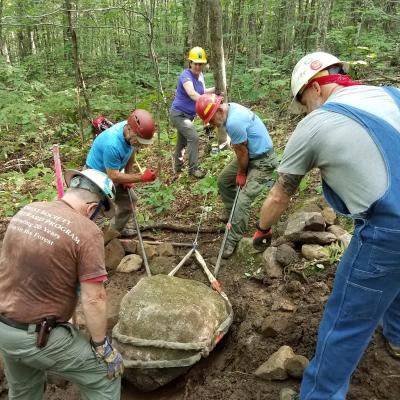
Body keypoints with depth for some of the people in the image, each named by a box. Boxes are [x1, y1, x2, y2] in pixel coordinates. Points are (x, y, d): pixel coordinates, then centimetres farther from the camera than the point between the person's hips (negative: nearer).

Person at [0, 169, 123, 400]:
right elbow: (93, 299, -21)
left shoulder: (26, 212, 0)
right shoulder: (87, 232, -22)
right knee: (105, 377, 12)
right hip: (38, 336, -7)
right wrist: (101, 346, -8)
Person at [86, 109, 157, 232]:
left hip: (113, 172, 7)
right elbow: (113, 176, -33)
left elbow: (132, 152, 2)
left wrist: (127, 176, -2)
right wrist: (142, 177, -35)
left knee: (129, 200, 11)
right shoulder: (112, 144, -41)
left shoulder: (132, 133, -18)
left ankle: (114, 233, 29)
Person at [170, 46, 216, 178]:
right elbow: (192, 94, -40)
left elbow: (202, 92, 17)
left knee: (182, 141, 20)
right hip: (179, 114, -9)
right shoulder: (186, 75, -23)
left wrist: (216, 89, 2)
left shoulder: (200, 75, 3)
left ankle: (178, 166, 36)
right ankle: (193, 168, -11)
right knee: (193, 138, -20)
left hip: (188, 115, 9)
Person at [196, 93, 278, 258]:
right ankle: (230, 213, 38)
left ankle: (232, 242, -2)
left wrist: (241, 173, -3)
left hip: (262, 162, -10)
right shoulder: (231, 108, -1)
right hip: (249, 156, 10)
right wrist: (240, 170, 4)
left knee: (243, 201, -14)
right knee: (223, 179, 19)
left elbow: (242, 152, -19)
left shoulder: (234, 122, -32)